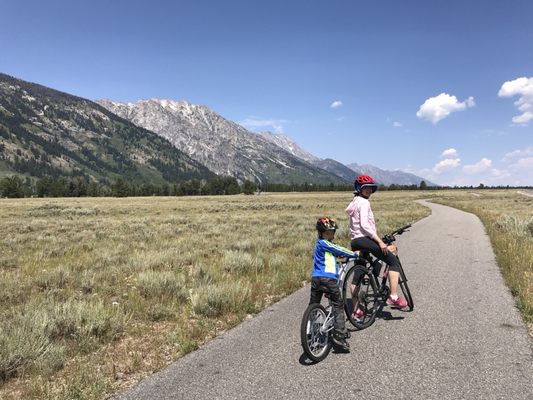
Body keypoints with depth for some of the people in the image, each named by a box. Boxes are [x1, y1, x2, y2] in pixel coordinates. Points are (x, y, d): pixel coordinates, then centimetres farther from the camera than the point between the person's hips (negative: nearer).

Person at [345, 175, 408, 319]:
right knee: (394, 261, -3)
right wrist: (379, 241, -21)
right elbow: (364, 225, -20)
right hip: (364, 239, -10)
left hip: (355, 241, 10)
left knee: (357, 275, 11)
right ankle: (393, 297, -8)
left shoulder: (354, 202, 20)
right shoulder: (363, 202, -8)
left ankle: (356, 310, 16)